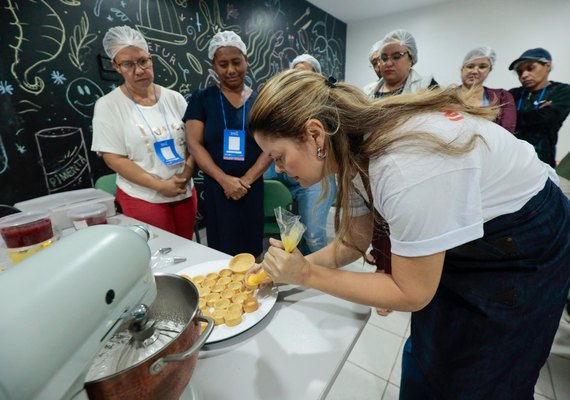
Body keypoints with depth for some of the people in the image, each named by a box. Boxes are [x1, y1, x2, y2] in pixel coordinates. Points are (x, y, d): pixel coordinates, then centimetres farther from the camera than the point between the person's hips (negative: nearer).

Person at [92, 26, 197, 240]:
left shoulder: (174, 98, 4)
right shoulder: (107, 105, -5)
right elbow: (113, 159, -9)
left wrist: (187, 171, -13)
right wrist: (160, 185, -17)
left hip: (184, 192, 3)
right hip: (142, 198, -3)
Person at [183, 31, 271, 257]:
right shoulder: (202, 99, 3)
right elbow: (194, 144, -4)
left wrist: (246, 180, -13)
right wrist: (225, 180, -16)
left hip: (252, 189, 1)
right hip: (216, 188, -1)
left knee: (251, 252, 11)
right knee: (222, 252, 7)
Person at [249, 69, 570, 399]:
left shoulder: (405, 168, -40)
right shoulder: (353, 145, -13)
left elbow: (412, 294, -27)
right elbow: (354, 242, -4)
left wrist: (307, 275, -25)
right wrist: (288, 269, -12)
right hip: (465, 241, 6)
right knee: (427, 360, 19)